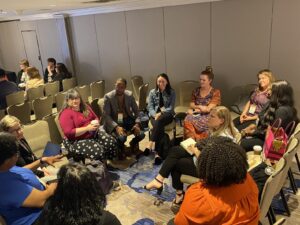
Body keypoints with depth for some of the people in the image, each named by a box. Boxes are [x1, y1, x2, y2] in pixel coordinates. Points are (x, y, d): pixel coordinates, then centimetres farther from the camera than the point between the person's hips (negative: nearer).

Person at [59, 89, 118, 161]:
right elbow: (69, 133, -22)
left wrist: (96, 123, -6)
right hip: (77, 141, -7)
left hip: (93, 134, 7)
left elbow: (95, 118, 20)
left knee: (112, 141, -15)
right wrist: (87, 128, -24)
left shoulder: (85, 107, 10)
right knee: (98, 150, -31)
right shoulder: (66, 114, -13)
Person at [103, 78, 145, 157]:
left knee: (141, 134, -20)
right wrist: (116, 127, -28)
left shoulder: (129, 95, 0)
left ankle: (133, 143, 17)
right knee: (122, 138, -32)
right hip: (114, 122, -3)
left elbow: (136, 110, 2)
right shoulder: (108, 97, -11)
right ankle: (120, 149, 7)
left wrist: (137, 123, -16)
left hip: (128, 120, 3)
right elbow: (106, 115, -14)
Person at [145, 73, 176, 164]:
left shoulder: (172, 92, 3)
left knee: (159, 121, -39)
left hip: (167, 114, -1)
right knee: (159, 127, -34)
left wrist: (161, 113, -20)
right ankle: (158, 153, -43)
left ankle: (150, 145, -45)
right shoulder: (152, 92, 9)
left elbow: (171, 108, -4)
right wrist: (155, 115, -18)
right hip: (155, 114, 1)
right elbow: (150, 107, 3)